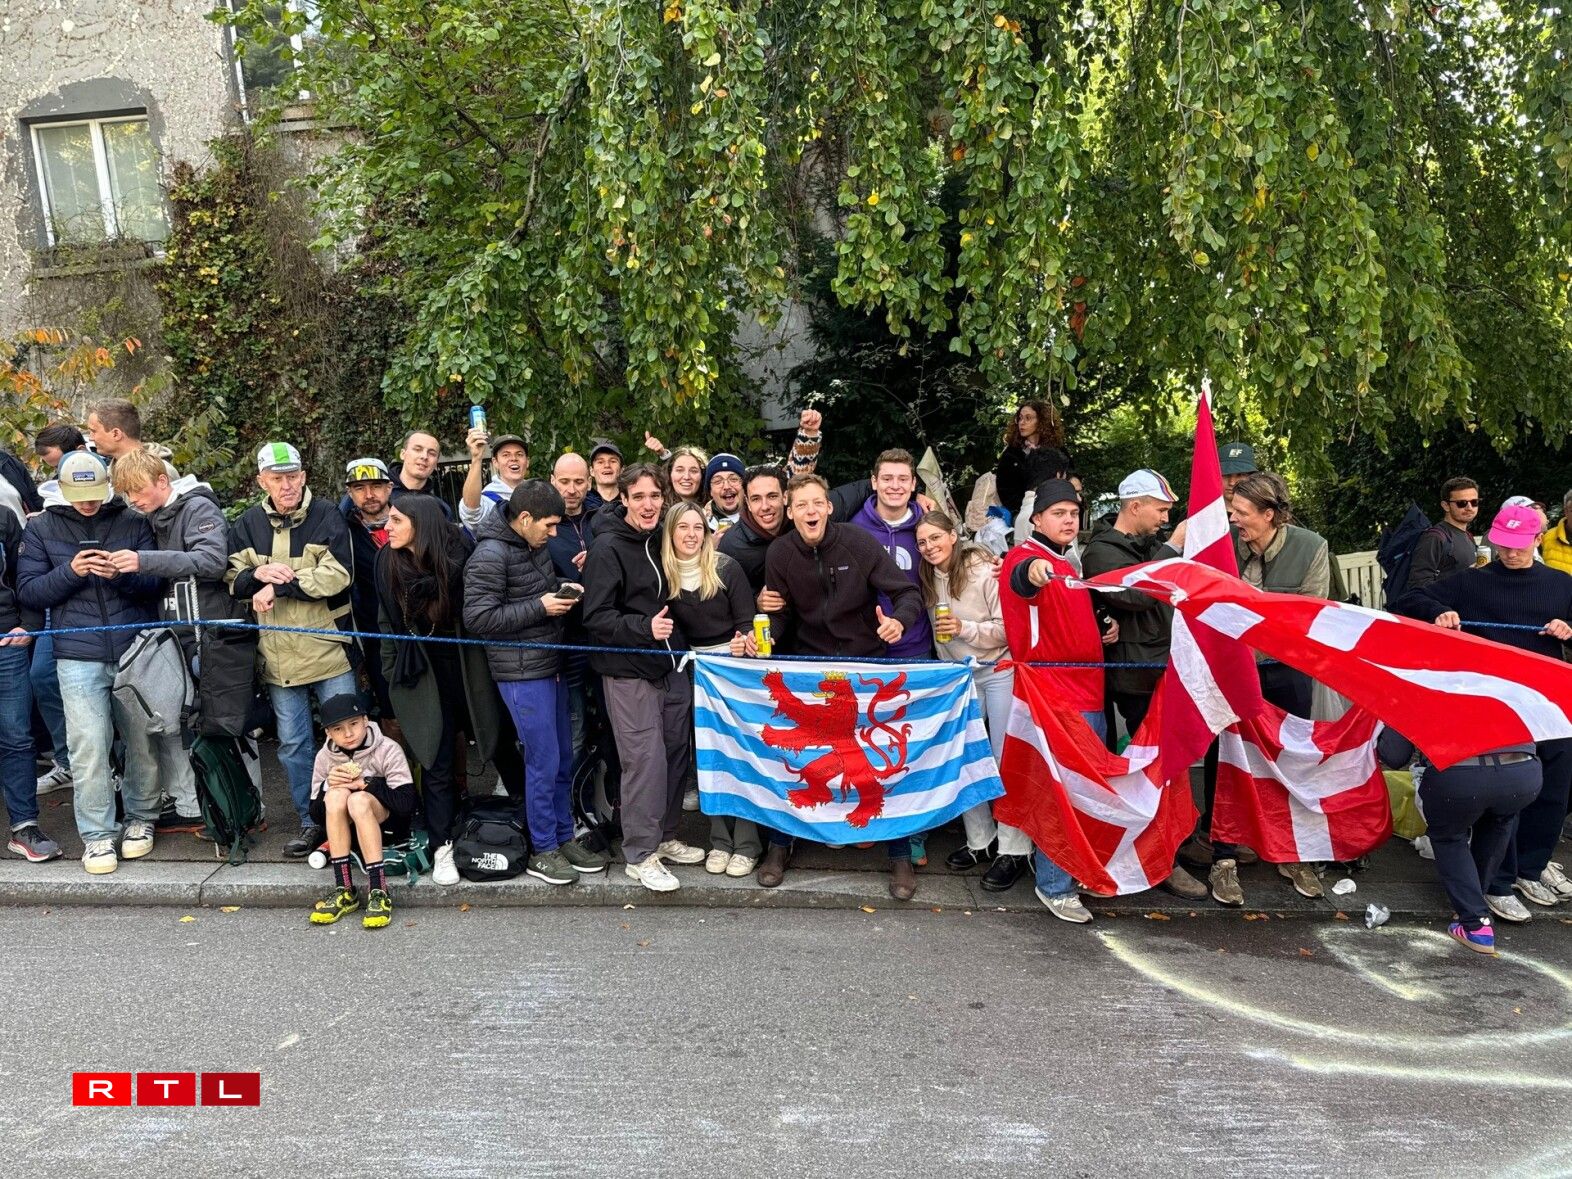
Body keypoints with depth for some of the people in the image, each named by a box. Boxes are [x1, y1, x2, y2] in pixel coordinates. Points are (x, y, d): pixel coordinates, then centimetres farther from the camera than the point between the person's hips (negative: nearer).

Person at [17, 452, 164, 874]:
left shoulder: (133, 523, 5)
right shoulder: (41, 528, 8)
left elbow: (157, 584, 3)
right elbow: (28, 592, 4)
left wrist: (122, 575, -17)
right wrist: (70, 572, -14)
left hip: (137, 651, 0)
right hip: (79, 658, 0)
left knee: (142, 741, 7)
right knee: (88, 747, -5)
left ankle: (141, 818, 25)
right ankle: (97, 833, 7)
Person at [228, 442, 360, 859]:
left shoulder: (327, 516, -6)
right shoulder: (248, 523, 7)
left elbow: (337, 574, -17)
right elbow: (232, 578, 6)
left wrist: (278, 587, -18)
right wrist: (258, 574, -15)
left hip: (328, 649, -4)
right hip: (278, 655, 4)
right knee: (292, 743, 12)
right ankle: (311, 822, 26)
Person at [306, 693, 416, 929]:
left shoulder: (387, 750, -12)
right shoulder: (325, 757, -2)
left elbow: (406, 803, -20)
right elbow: (316, 816, 1)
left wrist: (365, 783, -22)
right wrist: (327, 785, -18)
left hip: (385, 825, -3)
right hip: (345, 829, 3)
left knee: (358, 800, -34)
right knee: (336, 795, -28)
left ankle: (378, 892, -38)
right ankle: (343, 891, -29)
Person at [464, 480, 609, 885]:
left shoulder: (536, 546, 9)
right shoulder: (490, 555, -17)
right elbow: (477, 617, -21)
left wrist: (562, 587, 3)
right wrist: (539, 607, -20)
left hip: (551, 666, 9)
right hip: (522, 673, -9)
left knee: (563, 758, 15)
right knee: (543, 762, -2)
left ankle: (564, 837, 28)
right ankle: (542, 851, 13)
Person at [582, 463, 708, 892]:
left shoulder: (660, 540, 9)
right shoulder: (608, 548, -12)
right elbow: (596, 618, -16)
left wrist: (673, 636, 11)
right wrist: (645, 627, -28)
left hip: (669, 664, 7)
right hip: (628, 670, -7)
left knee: (676, 751, 11)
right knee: (645, 758, -6)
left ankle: (665, 836, 27)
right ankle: (640, 854, 8)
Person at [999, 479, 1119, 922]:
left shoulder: (1073, 564, 19)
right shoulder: (1026, 556, -9)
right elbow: (1020, 578, -35)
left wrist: (1105, 625, 13)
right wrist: (1031, 569, -58)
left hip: (1089, 692, 9)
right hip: (1053, 693, -9)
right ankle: (1054, 886, 4)